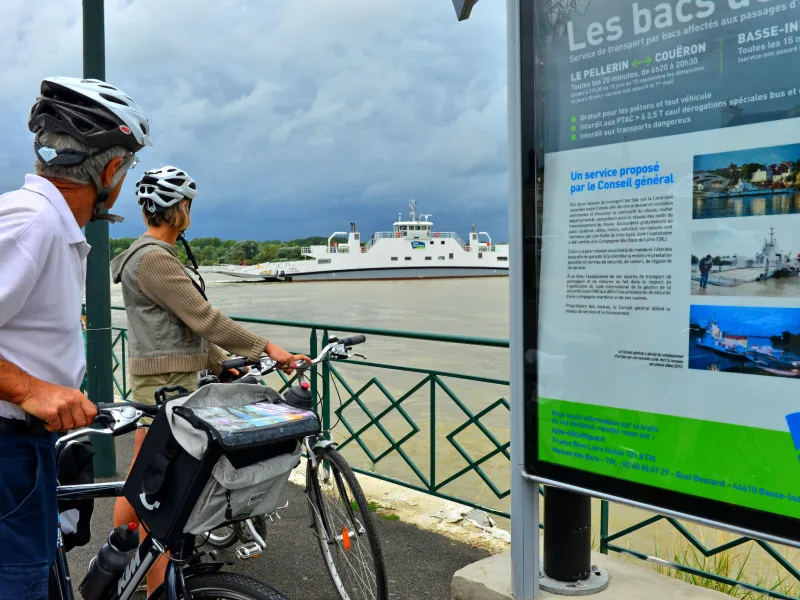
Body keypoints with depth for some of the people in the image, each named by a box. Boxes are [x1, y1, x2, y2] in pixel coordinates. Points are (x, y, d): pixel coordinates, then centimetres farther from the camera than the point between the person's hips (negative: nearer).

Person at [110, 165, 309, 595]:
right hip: (164, 383, -10)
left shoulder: (154, 254, 15)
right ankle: (158, 588, 9)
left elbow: (186, 322, 17)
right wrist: (266, 348, -16)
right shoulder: (155, 258, -18)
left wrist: (222, 363, 18)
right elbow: (204, 318, -21)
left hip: (170, 380, 10)